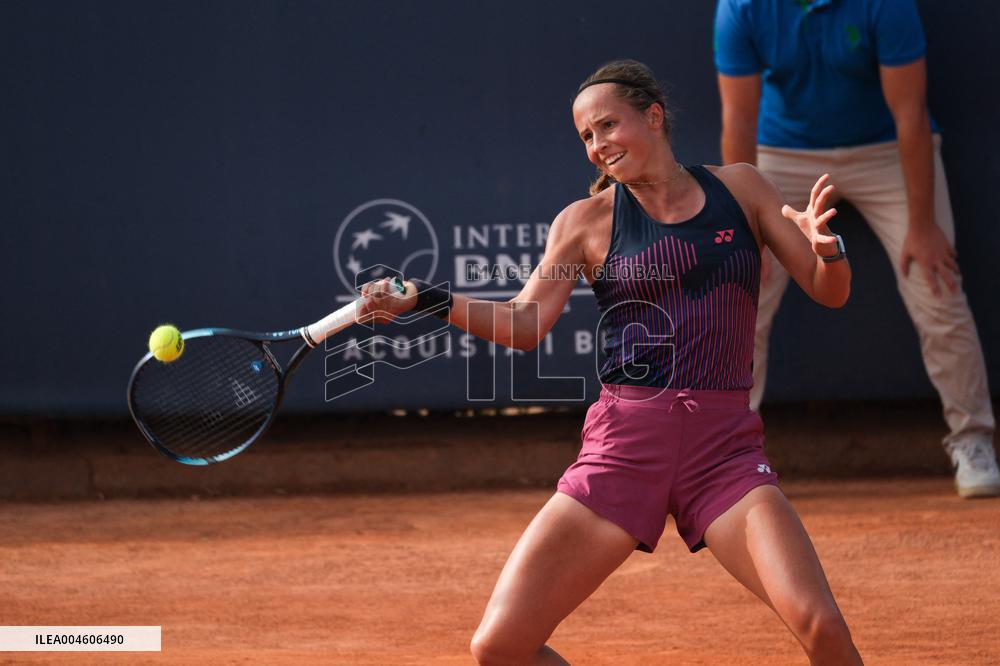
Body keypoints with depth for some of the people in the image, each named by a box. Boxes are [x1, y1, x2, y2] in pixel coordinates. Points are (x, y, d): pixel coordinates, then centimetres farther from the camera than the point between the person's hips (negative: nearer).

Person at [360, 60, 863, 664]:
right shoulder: (587, 221, 6)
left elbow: (829, 292, 10)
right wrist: (424, 300, -17)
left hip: (725, 446, -1)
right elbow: (525, 323, -3)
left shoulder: (741, 188, 9)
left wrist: (828, 248, -12)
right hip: (625, 441, 1)